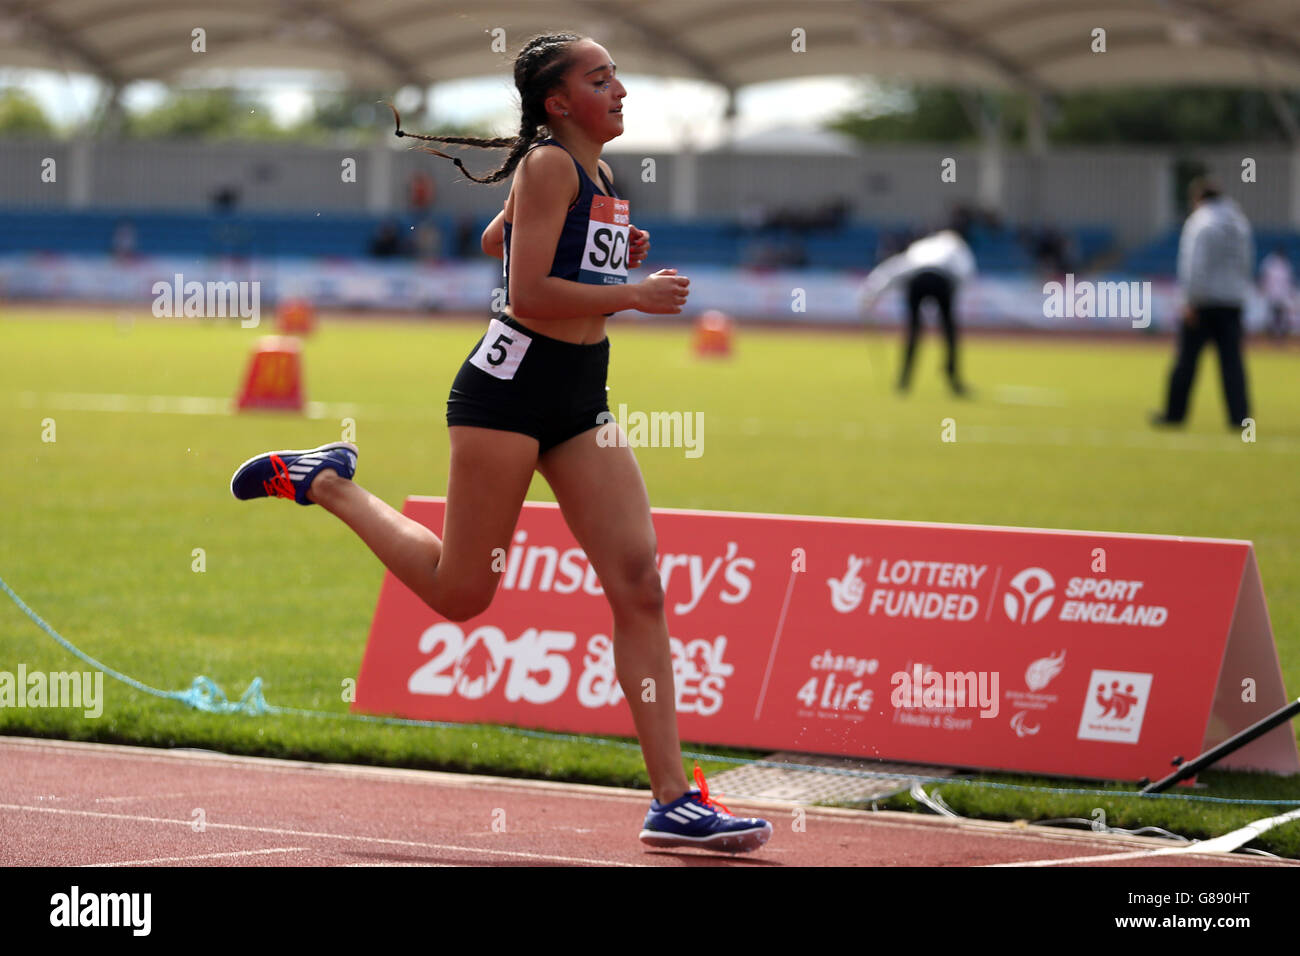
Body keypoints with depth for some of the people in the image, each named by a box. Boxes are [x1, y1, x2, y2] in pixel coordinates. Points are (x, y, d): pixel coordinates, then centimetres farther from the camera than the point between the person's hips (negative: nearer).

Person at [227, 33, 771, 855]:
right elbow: (527, 296, -18)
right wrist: (635, 294, -17)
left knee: (640, 584, -4)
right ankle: (327, 483, 23)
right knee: (461, 591, 1)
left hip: (582, 400, 8)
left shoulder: (599, 177, 16)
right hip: (512, 385, -8)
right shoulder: (549, 165, -11)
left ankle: (673, 800, -7)